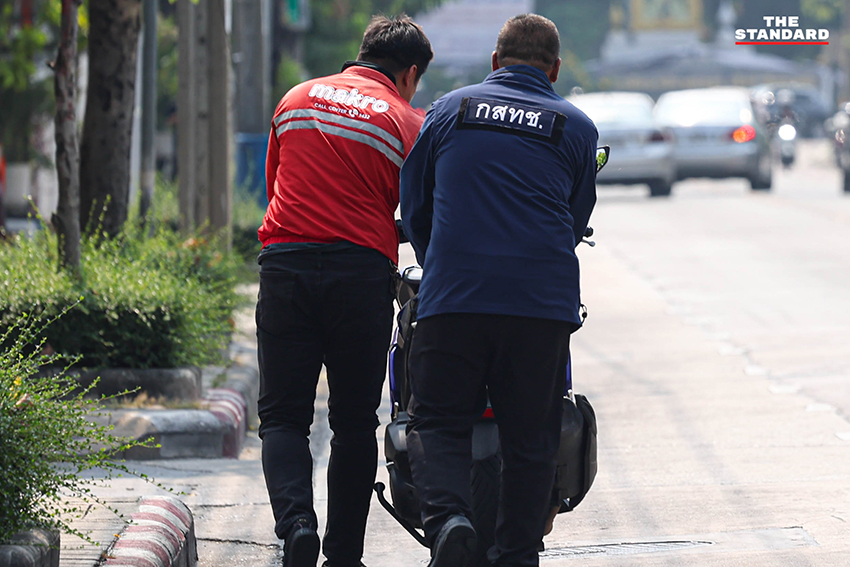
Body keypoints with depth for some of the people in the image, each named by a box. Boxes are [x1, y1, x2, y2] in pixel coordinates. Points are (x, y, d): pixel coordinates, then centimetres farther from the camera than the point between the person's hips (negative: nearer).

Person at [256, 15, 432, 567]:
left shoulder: (297, 99, 14)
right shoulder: (407, 122, 4)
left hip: (285, 265, 2)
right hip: (362, 273, -2)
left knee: (283, 415, 5)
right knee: (355, 422, 9)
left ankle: (296, 522, -18)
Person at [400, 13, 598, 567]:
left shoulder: (448, 110, 12)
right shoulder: (577, 127, 11)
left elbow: (414, 205, 18)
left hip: (453, 294, 0)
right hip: (543, 302, 0)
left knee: (438, 419, 4)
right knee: (531, 437, 7)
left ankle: (446, 515, -20)